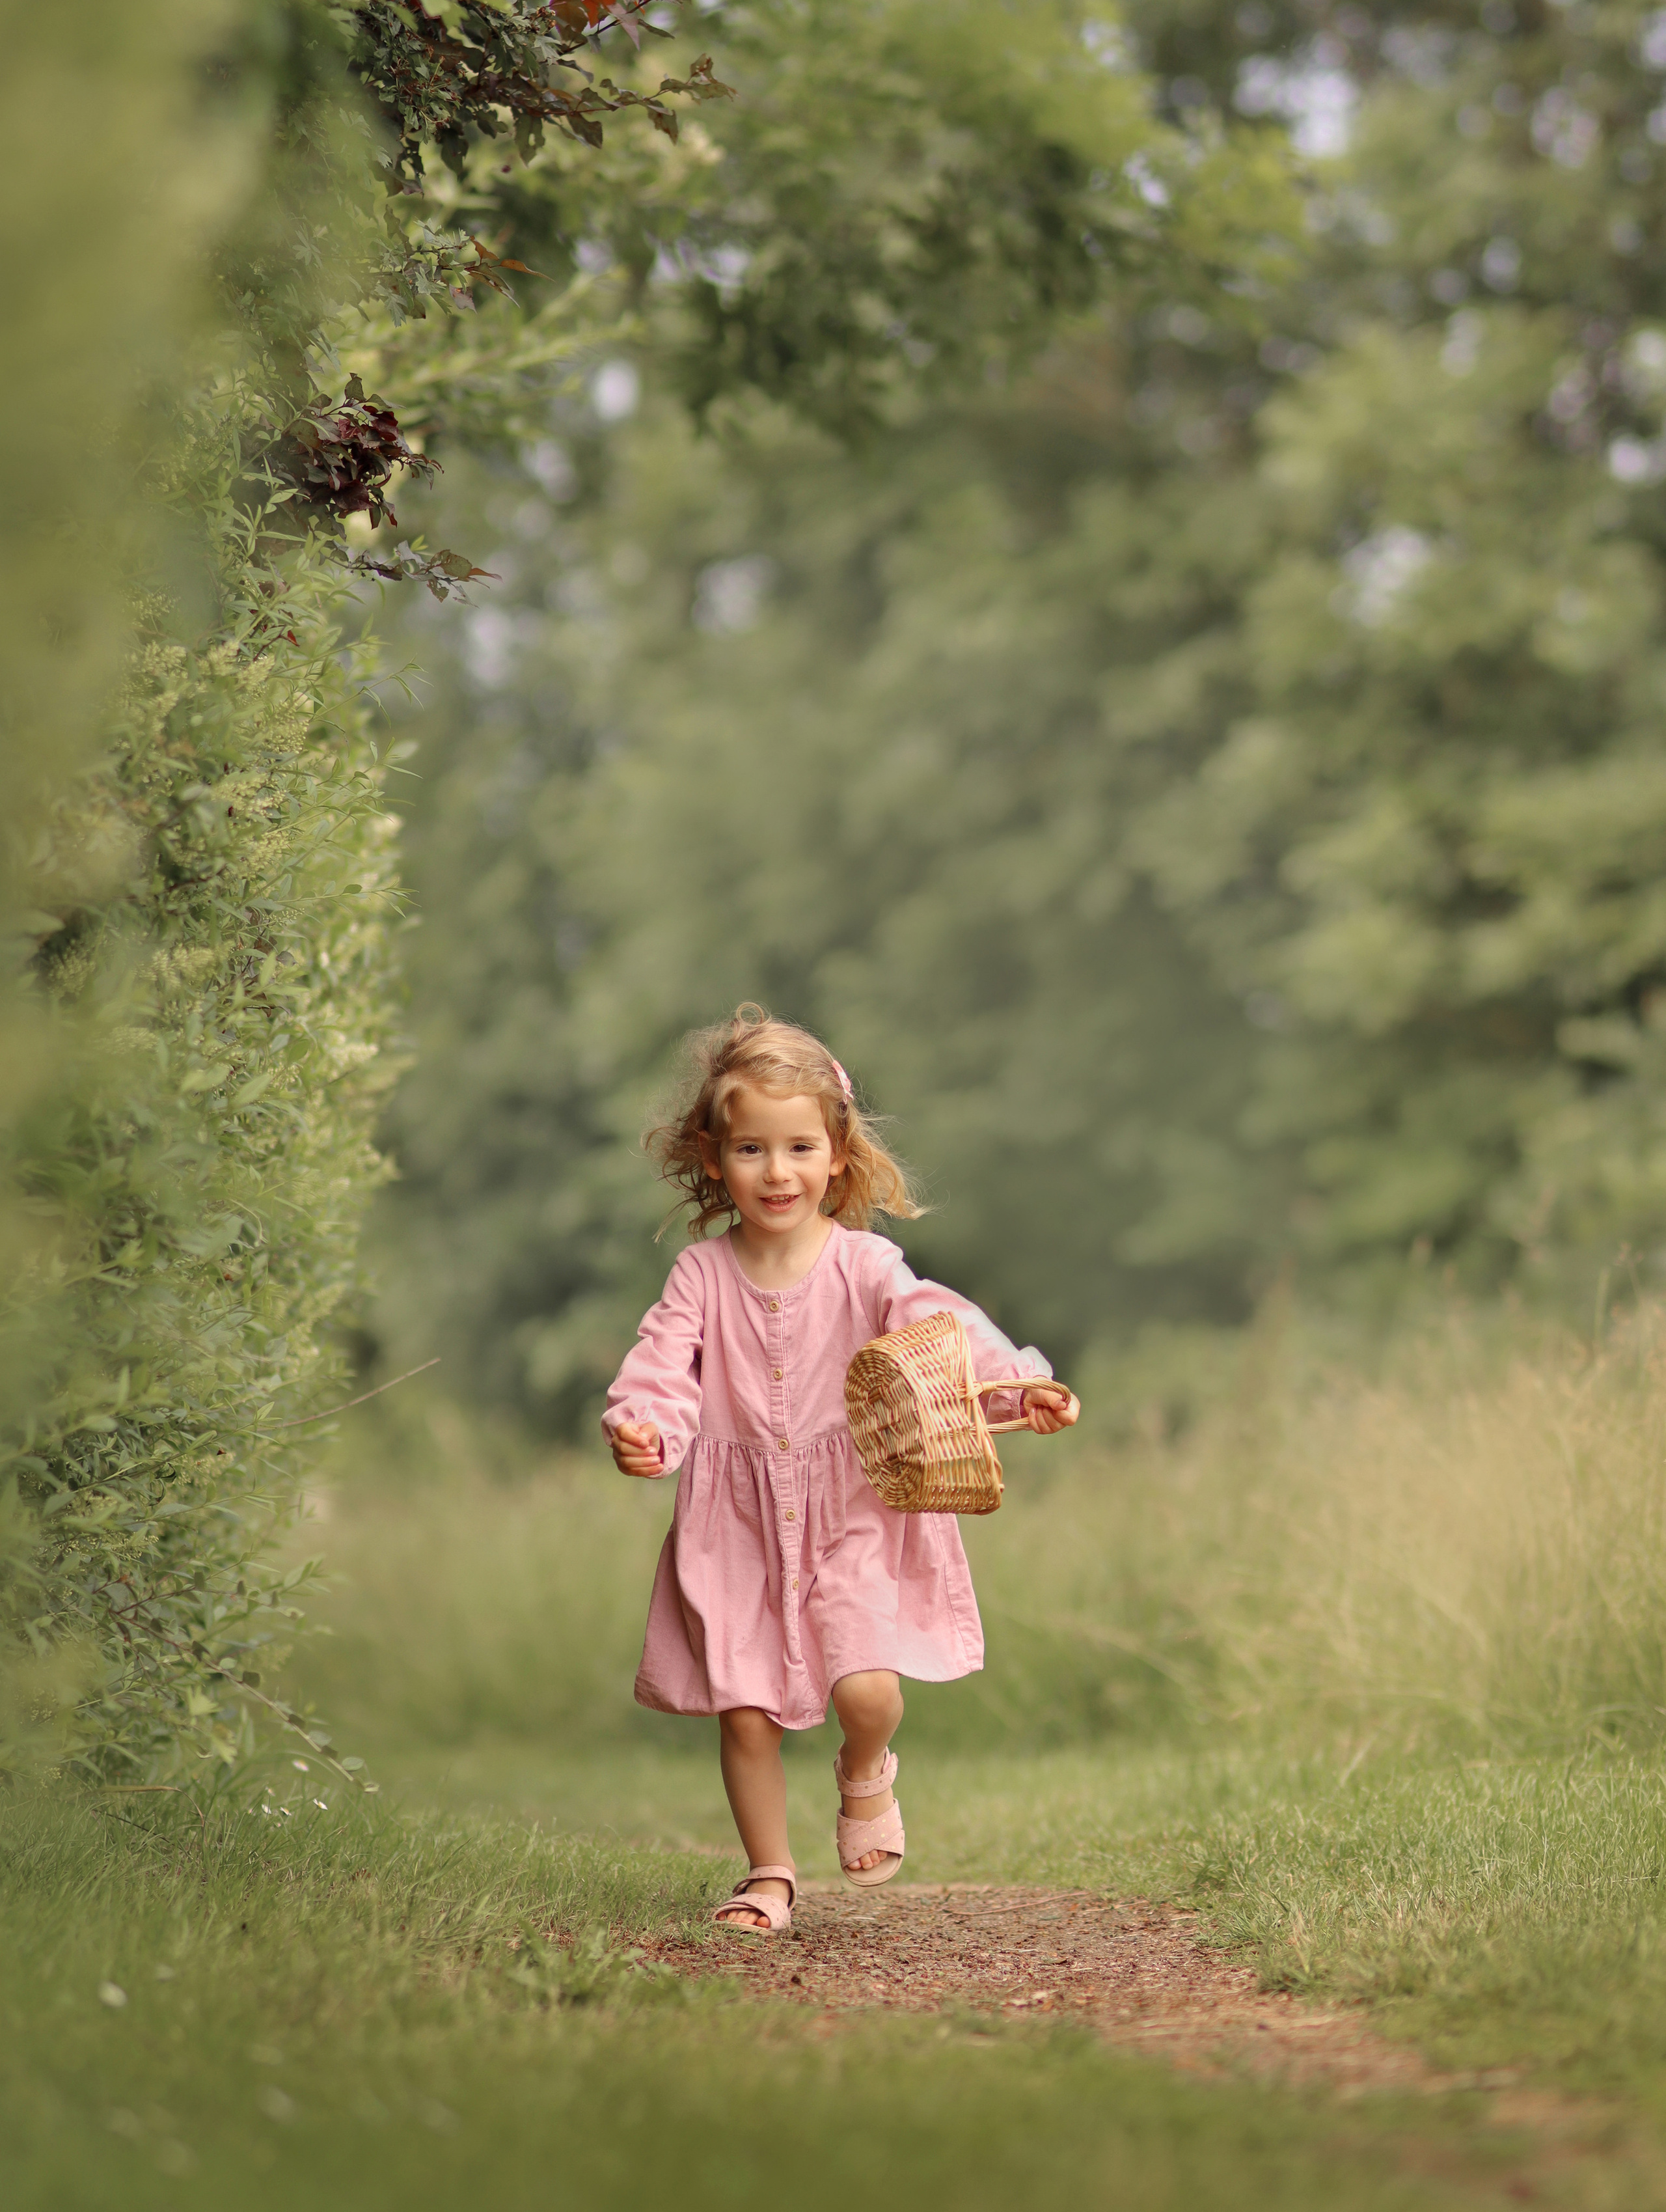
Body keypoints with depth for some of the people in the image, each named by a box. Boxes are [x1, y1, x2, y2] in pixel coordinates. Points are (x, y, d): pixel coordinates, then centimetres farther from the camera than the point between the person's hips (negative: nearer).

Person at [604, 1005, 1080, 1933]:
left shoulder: (864, 1265, -5)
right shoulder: (704, 1274, -1)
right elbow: (665, 1364, -10)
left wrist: (1013, 1386, -32)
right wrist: (642, 1428, -31)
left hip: (852, 1512, -1)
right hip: (739, 1519, 2)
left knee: (867, 1688, -18)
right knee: (744, 1710, -1)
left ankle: (866, 1774, 18)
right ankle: (771, 1876, 19)